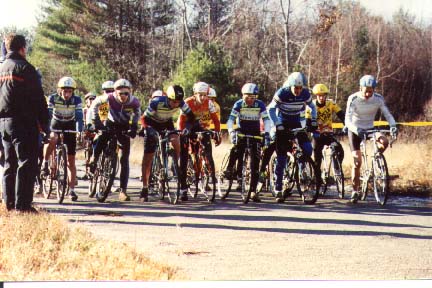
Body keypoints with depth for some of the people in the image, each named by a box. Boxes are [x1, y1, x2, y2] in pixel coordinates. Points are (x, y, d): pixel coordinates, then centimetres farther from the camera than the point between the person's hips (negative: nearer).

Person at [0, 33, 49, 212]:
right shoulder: (25, 68, -11)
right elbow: (37, 99, -11)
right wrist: (45, 124, -6)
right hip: (23, 122, -8)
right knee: (27, 163, -6)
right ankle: (22, 204, -10)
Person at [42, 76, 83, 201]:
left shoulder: (76, 100, -18)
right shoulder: (52, 98, -19)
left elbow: (79, 117, -25)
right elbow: (47, 114, -26)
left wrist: (79, 131, -41)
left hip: (70, 128, 1)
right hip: (56, 125, -1)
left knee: (71, 160, -2)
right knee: (52, 139, -39)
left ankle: (72, 190, 2)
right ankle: (45, 163, -19)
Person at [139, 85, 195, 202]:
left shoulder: (180, 103, -26)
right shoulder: (157, 102, -35)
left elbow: (190, 116, -18)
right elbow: (144, 118, -29)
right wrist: (147, 129, -47)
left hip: (167, 123, 3)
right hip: (152, 124, -3)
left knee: (177, 142, -25)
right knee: (148, 157, -6)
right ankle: (144, 189, 0)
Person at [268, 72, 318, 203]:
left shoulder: (305, 94, -11)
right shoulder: (282, 93, -21)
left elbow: (312, 106, 7)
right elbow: (271, 109, -17)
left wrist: (313, 121, -4)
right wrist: (278, 125, -25)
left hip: (297, 123, 3)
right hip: (283, 125, -3)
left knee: (308, 150, -19)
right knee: (282, 158, -6)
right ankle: (278, 189, 0)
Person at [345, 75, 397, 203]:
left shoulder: (378, 99, -14)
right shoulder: (353, 99, -21)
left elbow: (387, 114, -13)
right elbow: (347, 120, -27)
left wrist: (393, 125, -35)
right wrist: (356, 129, -47)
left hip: (369, 129, 3)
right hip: (355, 130, -2)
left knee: (385, 142, -28)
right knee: (357, 162, -10)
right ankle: (355, 190, 4)